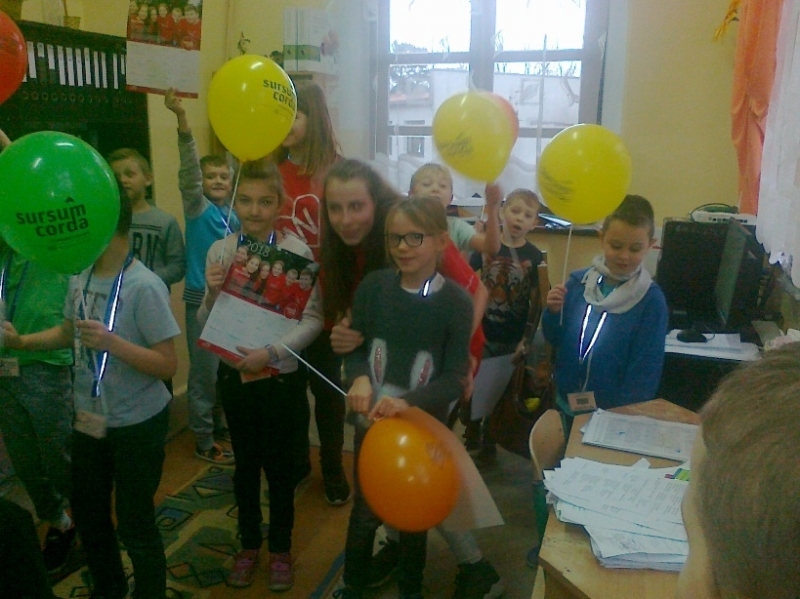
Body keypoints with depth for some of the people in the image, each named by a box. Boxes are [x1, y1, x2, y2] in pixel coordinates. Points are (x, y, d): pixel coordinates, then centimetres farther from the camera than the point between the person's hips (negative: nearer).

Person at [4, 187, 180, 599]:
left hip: (138, 424, -8)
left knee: (134, 524, 6)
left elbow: (168, 365, -24)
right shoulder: (80, 277, -2)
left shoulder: (144, 287, -24)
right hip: (89, 418, 8)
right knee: (87, 513, 23)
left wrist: (112, 342, -34)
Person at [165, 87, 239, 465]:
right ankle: (204, 442, 15)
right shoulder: (197, 208, -9)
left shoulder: (235, 215, 8)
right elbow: (188, 169, -23)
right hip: (202, 299, -6)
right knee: (204, 373, 2)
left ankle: (220, 426, 34)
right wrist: (182, 121, -37)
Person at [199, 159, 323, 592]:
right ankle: (249, 544, 39)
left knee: (278, 465, 14)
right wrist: (212, 293, -18)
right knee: (245, 463, 19)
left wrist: (272, 352, -23)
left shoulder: (297, 251, -14)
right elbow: (206, 323, 2)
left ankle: (280, 548, 35)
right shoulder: (220, 250, -3)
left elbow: (313, 318, -14)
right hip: (233, 373, 3)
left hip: (281, 376, -3)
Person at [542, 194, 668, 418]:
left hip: (614, 412, -3)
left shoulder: (652, 300, -13)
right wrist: (553, 312, -17)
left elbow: (645, 367, -11)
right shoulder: (578, 281, -6)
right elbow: (554, 339, 1)